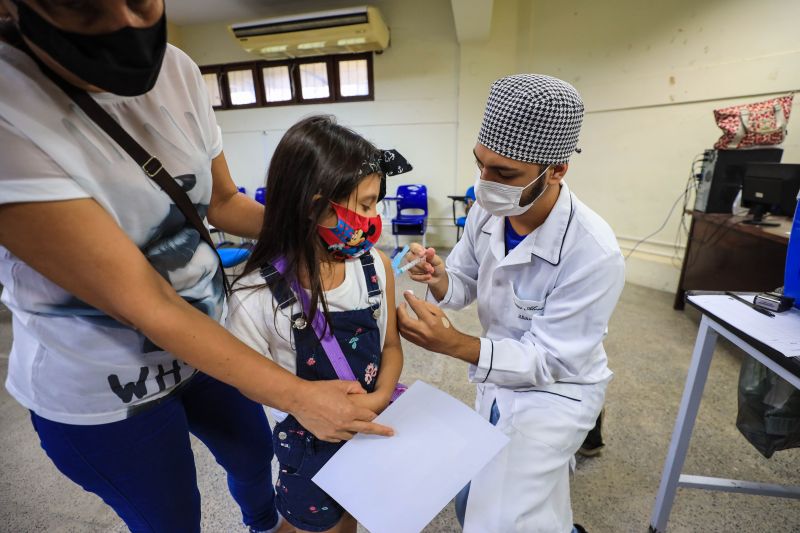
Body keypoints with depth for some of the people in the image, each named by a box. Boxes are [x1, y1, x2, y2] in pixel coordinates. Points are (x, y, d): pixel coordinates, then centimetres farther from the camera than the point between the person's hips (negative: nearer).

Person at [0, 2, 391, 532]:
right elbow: (143, 304, -30)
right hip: (105, 393, -4)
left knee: (255, 453, 28)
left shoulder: (175, 70, -11)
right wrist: (296, 396, -28)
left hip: (204, 337, 5)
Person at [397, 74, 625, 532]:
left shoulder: (595, 255, -32)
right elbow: (465, 283, -2)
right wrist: (440, 280, -27)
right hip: (500, 378, 7)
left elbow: (547, 361, -27)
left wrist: (451, 343, -40)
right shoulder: (488, 212, -14)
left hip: (555, 391, -6)